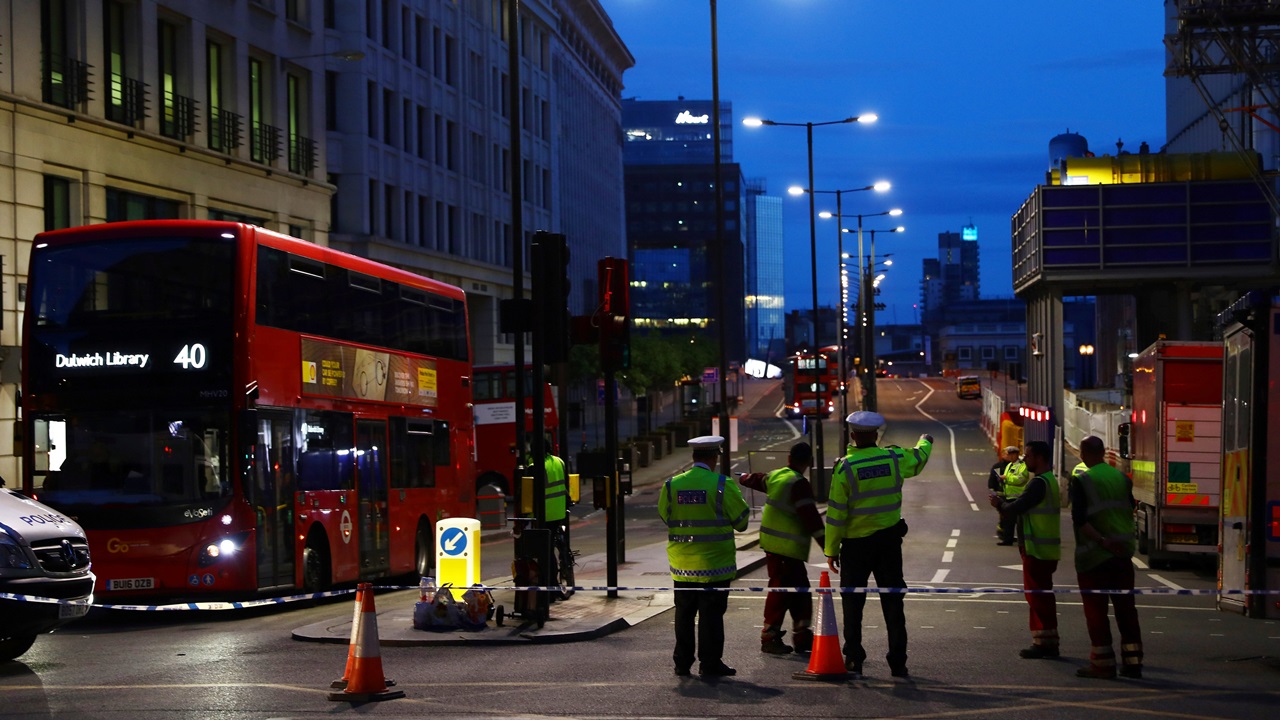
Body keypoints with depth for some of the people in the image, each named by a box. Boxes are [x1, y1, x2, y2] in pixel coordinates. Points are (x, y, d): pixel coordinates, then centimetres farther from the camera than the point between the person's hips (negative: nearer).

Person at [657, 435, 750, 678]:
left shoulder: (672, 485, 0)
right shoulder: (722, 485, -11)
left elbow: (664, 516, 11)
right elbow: (741, 520, -4)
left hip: (682, 565, 4)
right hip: (714, 564, -4)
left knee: (684, 613, 13)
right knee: (711, 614, 2)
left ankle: (682, 662, 17)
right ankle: (710, 663, 4)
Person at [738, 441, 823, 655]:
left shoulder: (775, 476, 10)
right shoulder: (799, 484, -16)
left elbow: (757, 480, 32)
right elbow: (810, 517, -22)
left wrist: (743, 478, 56)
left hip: (772, 542, 9)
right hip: (787, 547, -9)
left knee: (800, 589, 13)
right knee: (781, 589, -4)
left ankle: (802, 635, 15)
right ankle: (769, 637, -1)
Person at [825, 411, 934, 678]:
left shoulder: (845, 467, -12)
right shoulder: (895, 458, -3)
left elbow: (836, 513, -11)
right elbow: (918, 459, 22)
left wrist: (831, 549, -3)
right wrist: (926, 441, 45)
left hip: (855, 544, -3)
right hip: (889, 540, 3)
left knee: (853, 604, 8)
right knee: (893, 601, 8)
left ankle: (854, 660, 9)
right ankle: (898, 662, 9)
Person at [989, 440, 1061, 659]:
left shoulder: (1039, 483, -18)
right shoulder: (1049, 481, 17)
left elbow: (1015, 509, -21)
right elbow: (1024, 507, 16)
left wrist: (1000, 504, -2)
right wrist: (1004, 503, 3)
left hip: (1037, 550, -10)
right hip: (1046, 549, 10)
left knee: (1037, 595, -6)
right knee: (1042, 596, 15)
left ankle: (1044, 642, -4)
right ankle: (1048, 642, 20)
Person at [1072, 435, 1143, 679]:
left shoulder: (1082, 481, -9)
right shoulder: (1122, 478, 7)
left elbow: (1079, 519, -18)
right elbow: (1130, 511, 13)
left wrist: (1102, 541, -18)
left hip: (1093, 555, -5)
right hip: (1123, 553, 5)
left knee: (1096, 609, 2)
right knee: (1125, 607, 10)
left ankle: (1103, 663, 2)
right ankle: (1132, 661, 11)